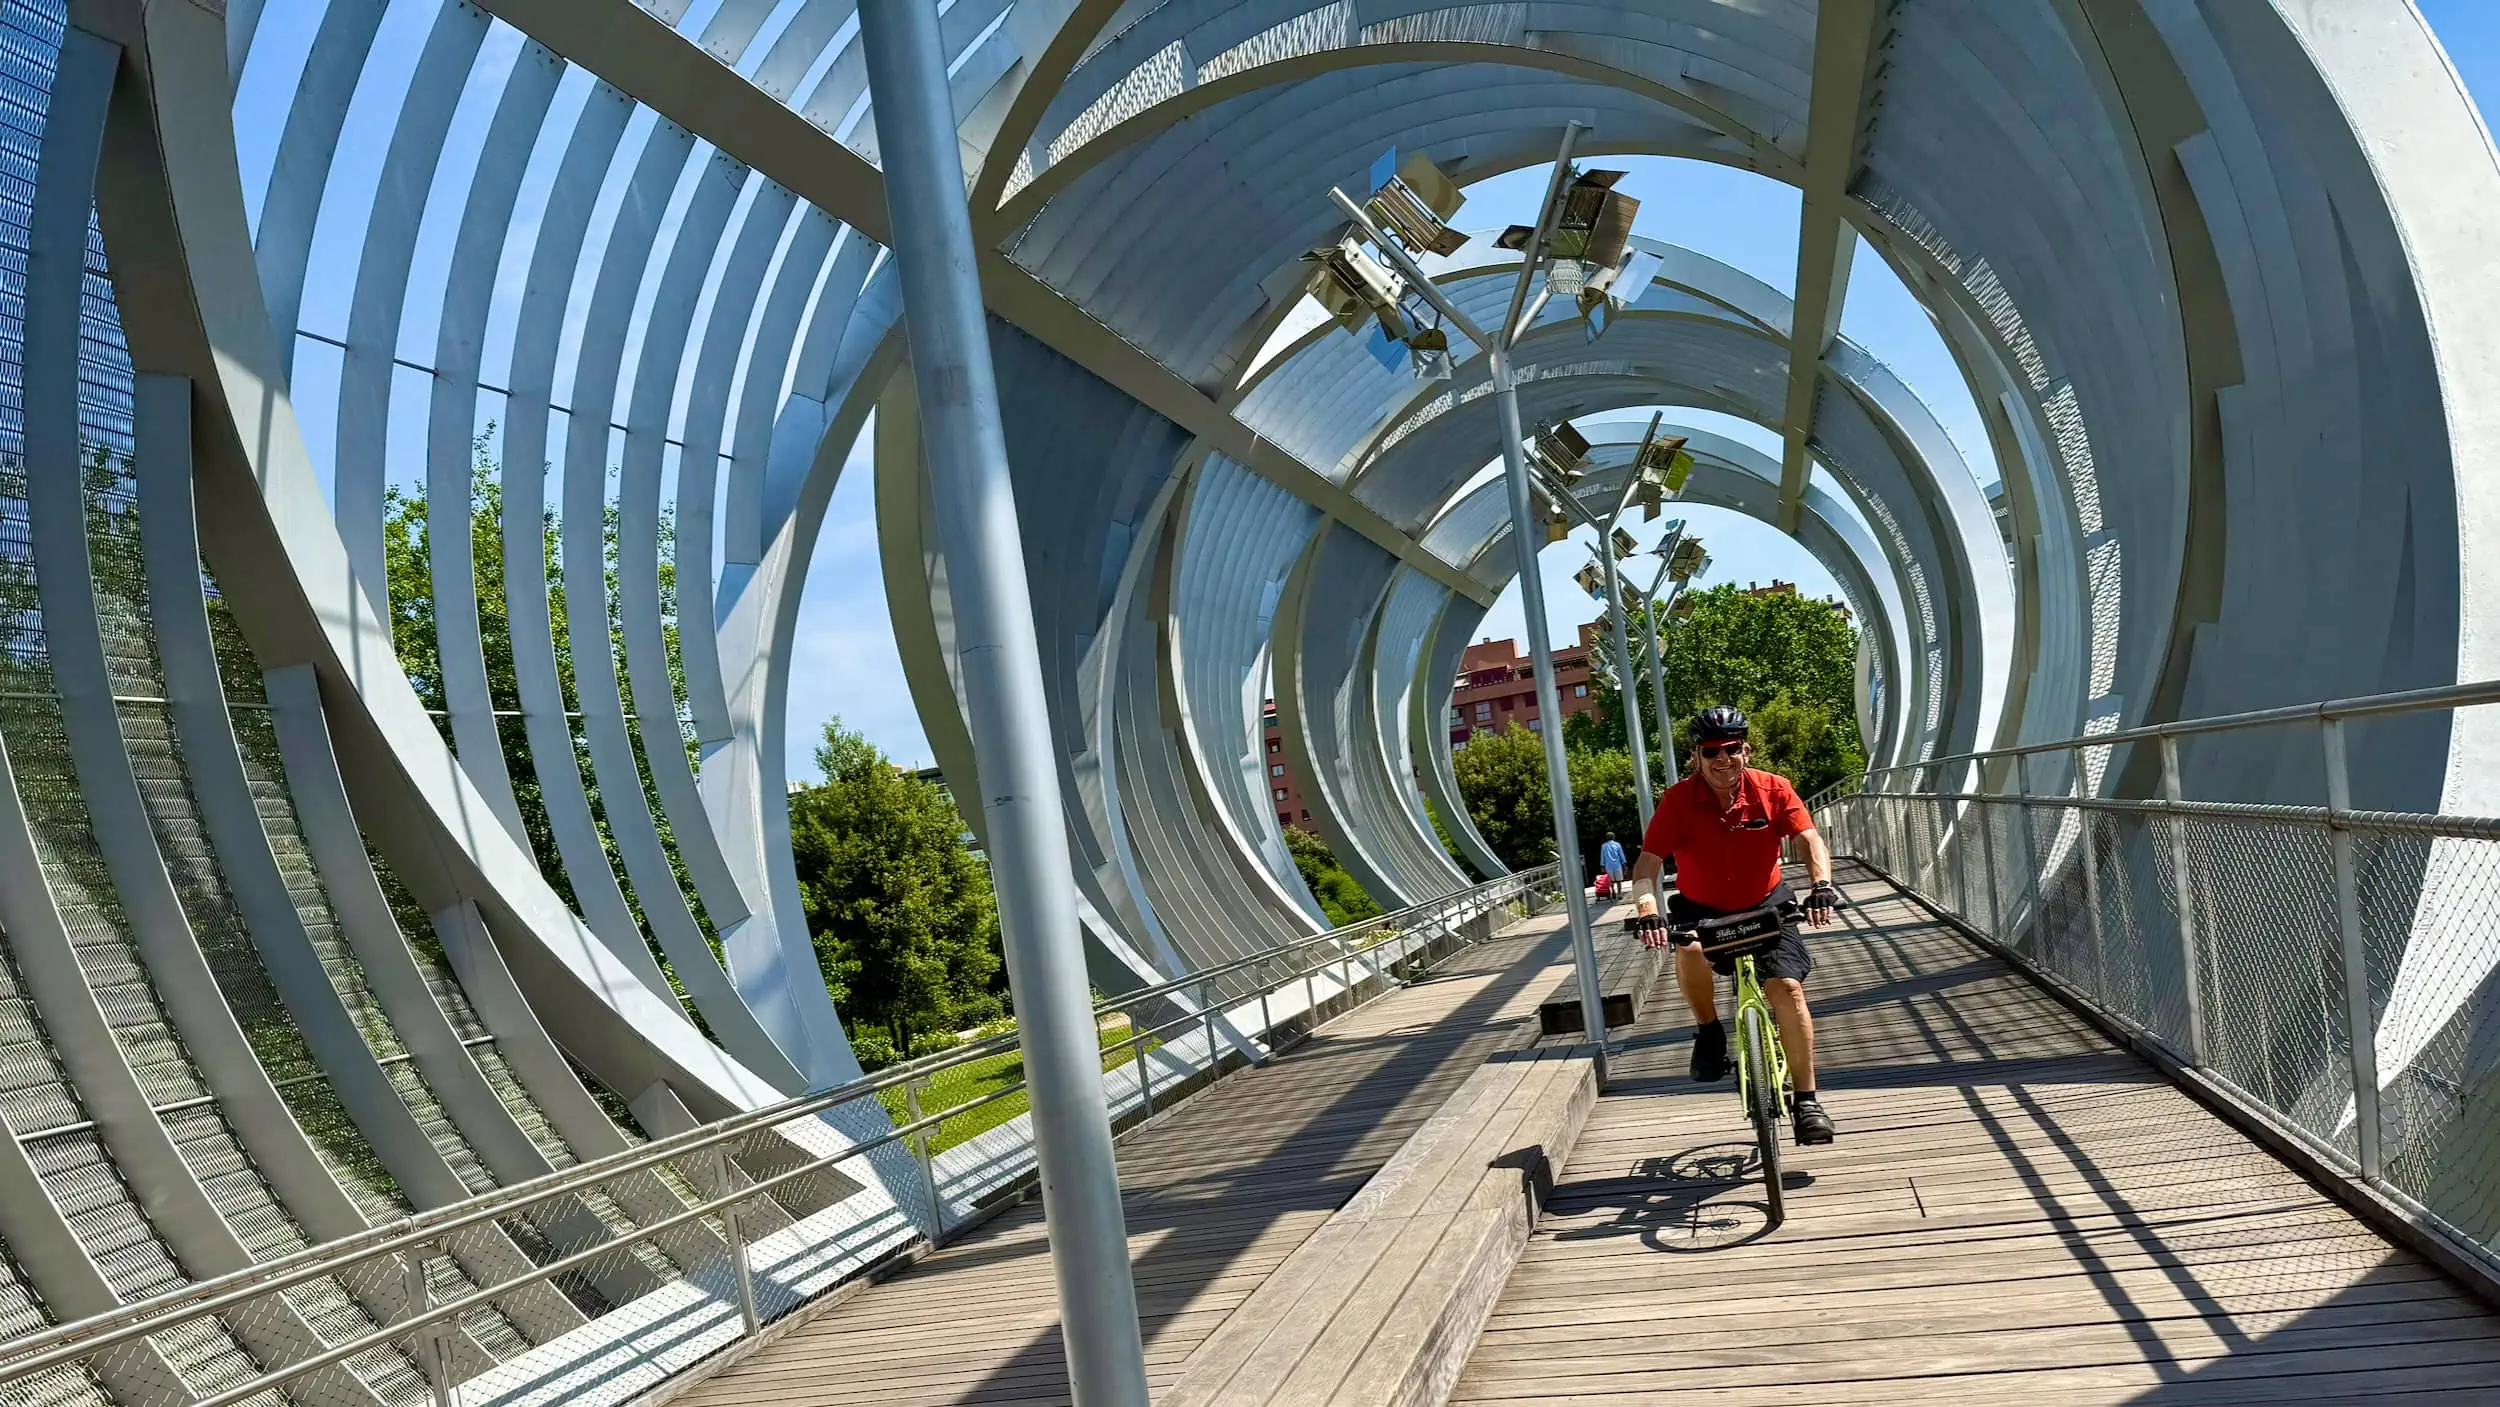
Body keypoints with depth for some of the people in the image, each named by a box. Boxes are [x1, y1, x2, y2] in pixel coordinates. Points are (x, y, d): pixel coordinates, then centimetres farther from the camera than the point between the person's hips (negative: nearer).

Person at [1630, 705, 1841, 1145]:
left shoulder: (1772, 789, -14)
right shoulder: (1678, 800, -18)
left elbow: (1810, 840, -17)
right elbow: (1647, 865, -21)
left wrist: (1821, 885, -37)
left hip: (1765, 905, 1)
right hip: (1701, 909, -1)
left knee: (1787, 988, -16)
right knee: (1690, 950, -34)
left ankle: (1806, 1100, -2)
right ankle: (1709, 1034, -6)